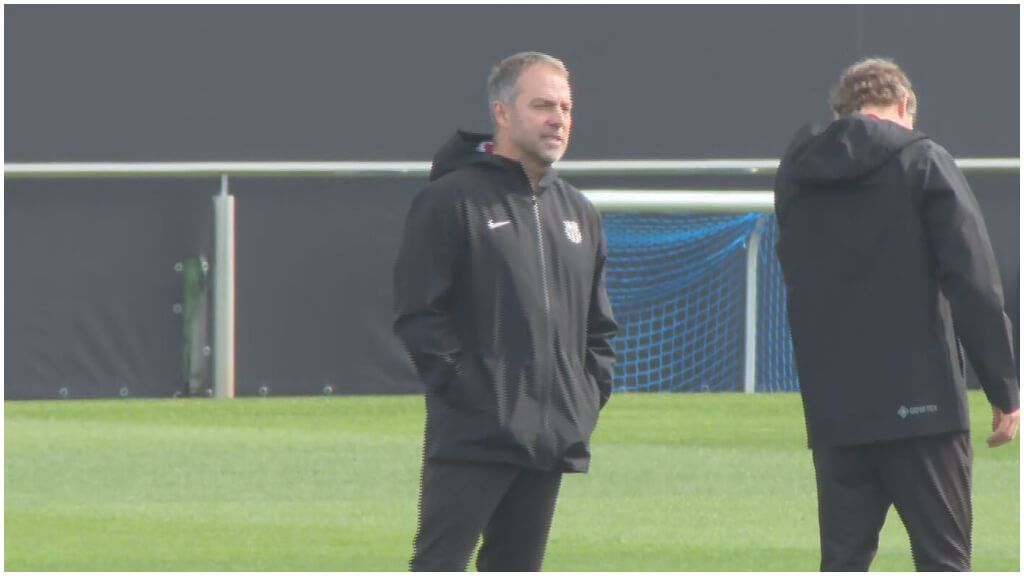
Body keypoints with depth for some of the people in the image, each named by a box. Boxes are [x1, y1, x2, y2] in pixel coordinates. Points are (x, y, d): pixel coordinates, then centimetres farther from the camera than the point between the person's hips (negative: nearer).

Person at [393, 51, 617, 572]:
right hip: (471, 435, -7)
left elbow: (598, 325, 25)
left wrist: (590, 396, 11)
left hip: (552, 442, 7)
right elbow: (418, 313, -10)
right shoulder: (451, 200, -5)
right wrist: (463, 389, -15)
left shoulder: (579, 213, 17)